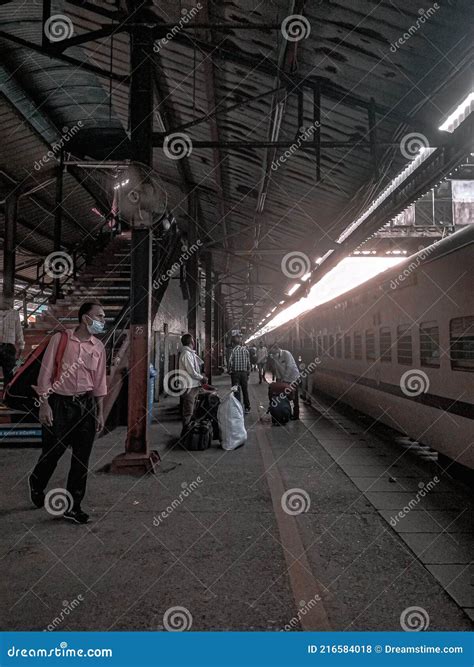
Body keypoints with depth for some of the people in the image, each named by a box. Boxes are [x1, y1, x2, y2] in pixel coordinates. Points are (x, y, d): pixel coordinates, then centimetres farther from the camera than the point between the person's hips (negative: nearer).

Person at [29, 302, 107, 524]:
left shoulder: (99, 347, 5)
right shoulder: (60, 339, -6)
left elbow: (99, 382, 9)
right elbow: (45, 373, -5)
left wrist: (100, 412, 9)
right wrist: (44, 404, -10)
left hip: (86, 404, 4)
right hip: (60, 403, -3)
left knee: (82, 458, 5)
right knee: (53, 451, 9)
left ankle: (72, 506, 19)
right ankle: (36, 484, 43)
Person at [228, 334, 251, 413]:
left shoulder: (233, 350, -9)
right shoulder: (245, 350, 3)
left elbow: (230, 362, -14)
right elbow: (248, 362, 5)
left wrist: (230, 371, 0)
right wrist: (248, 372, 12)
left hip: (235, 373, -4)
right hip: (244, 372, 4)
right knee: (245, 390, 13)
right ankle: (247, 408, 20)